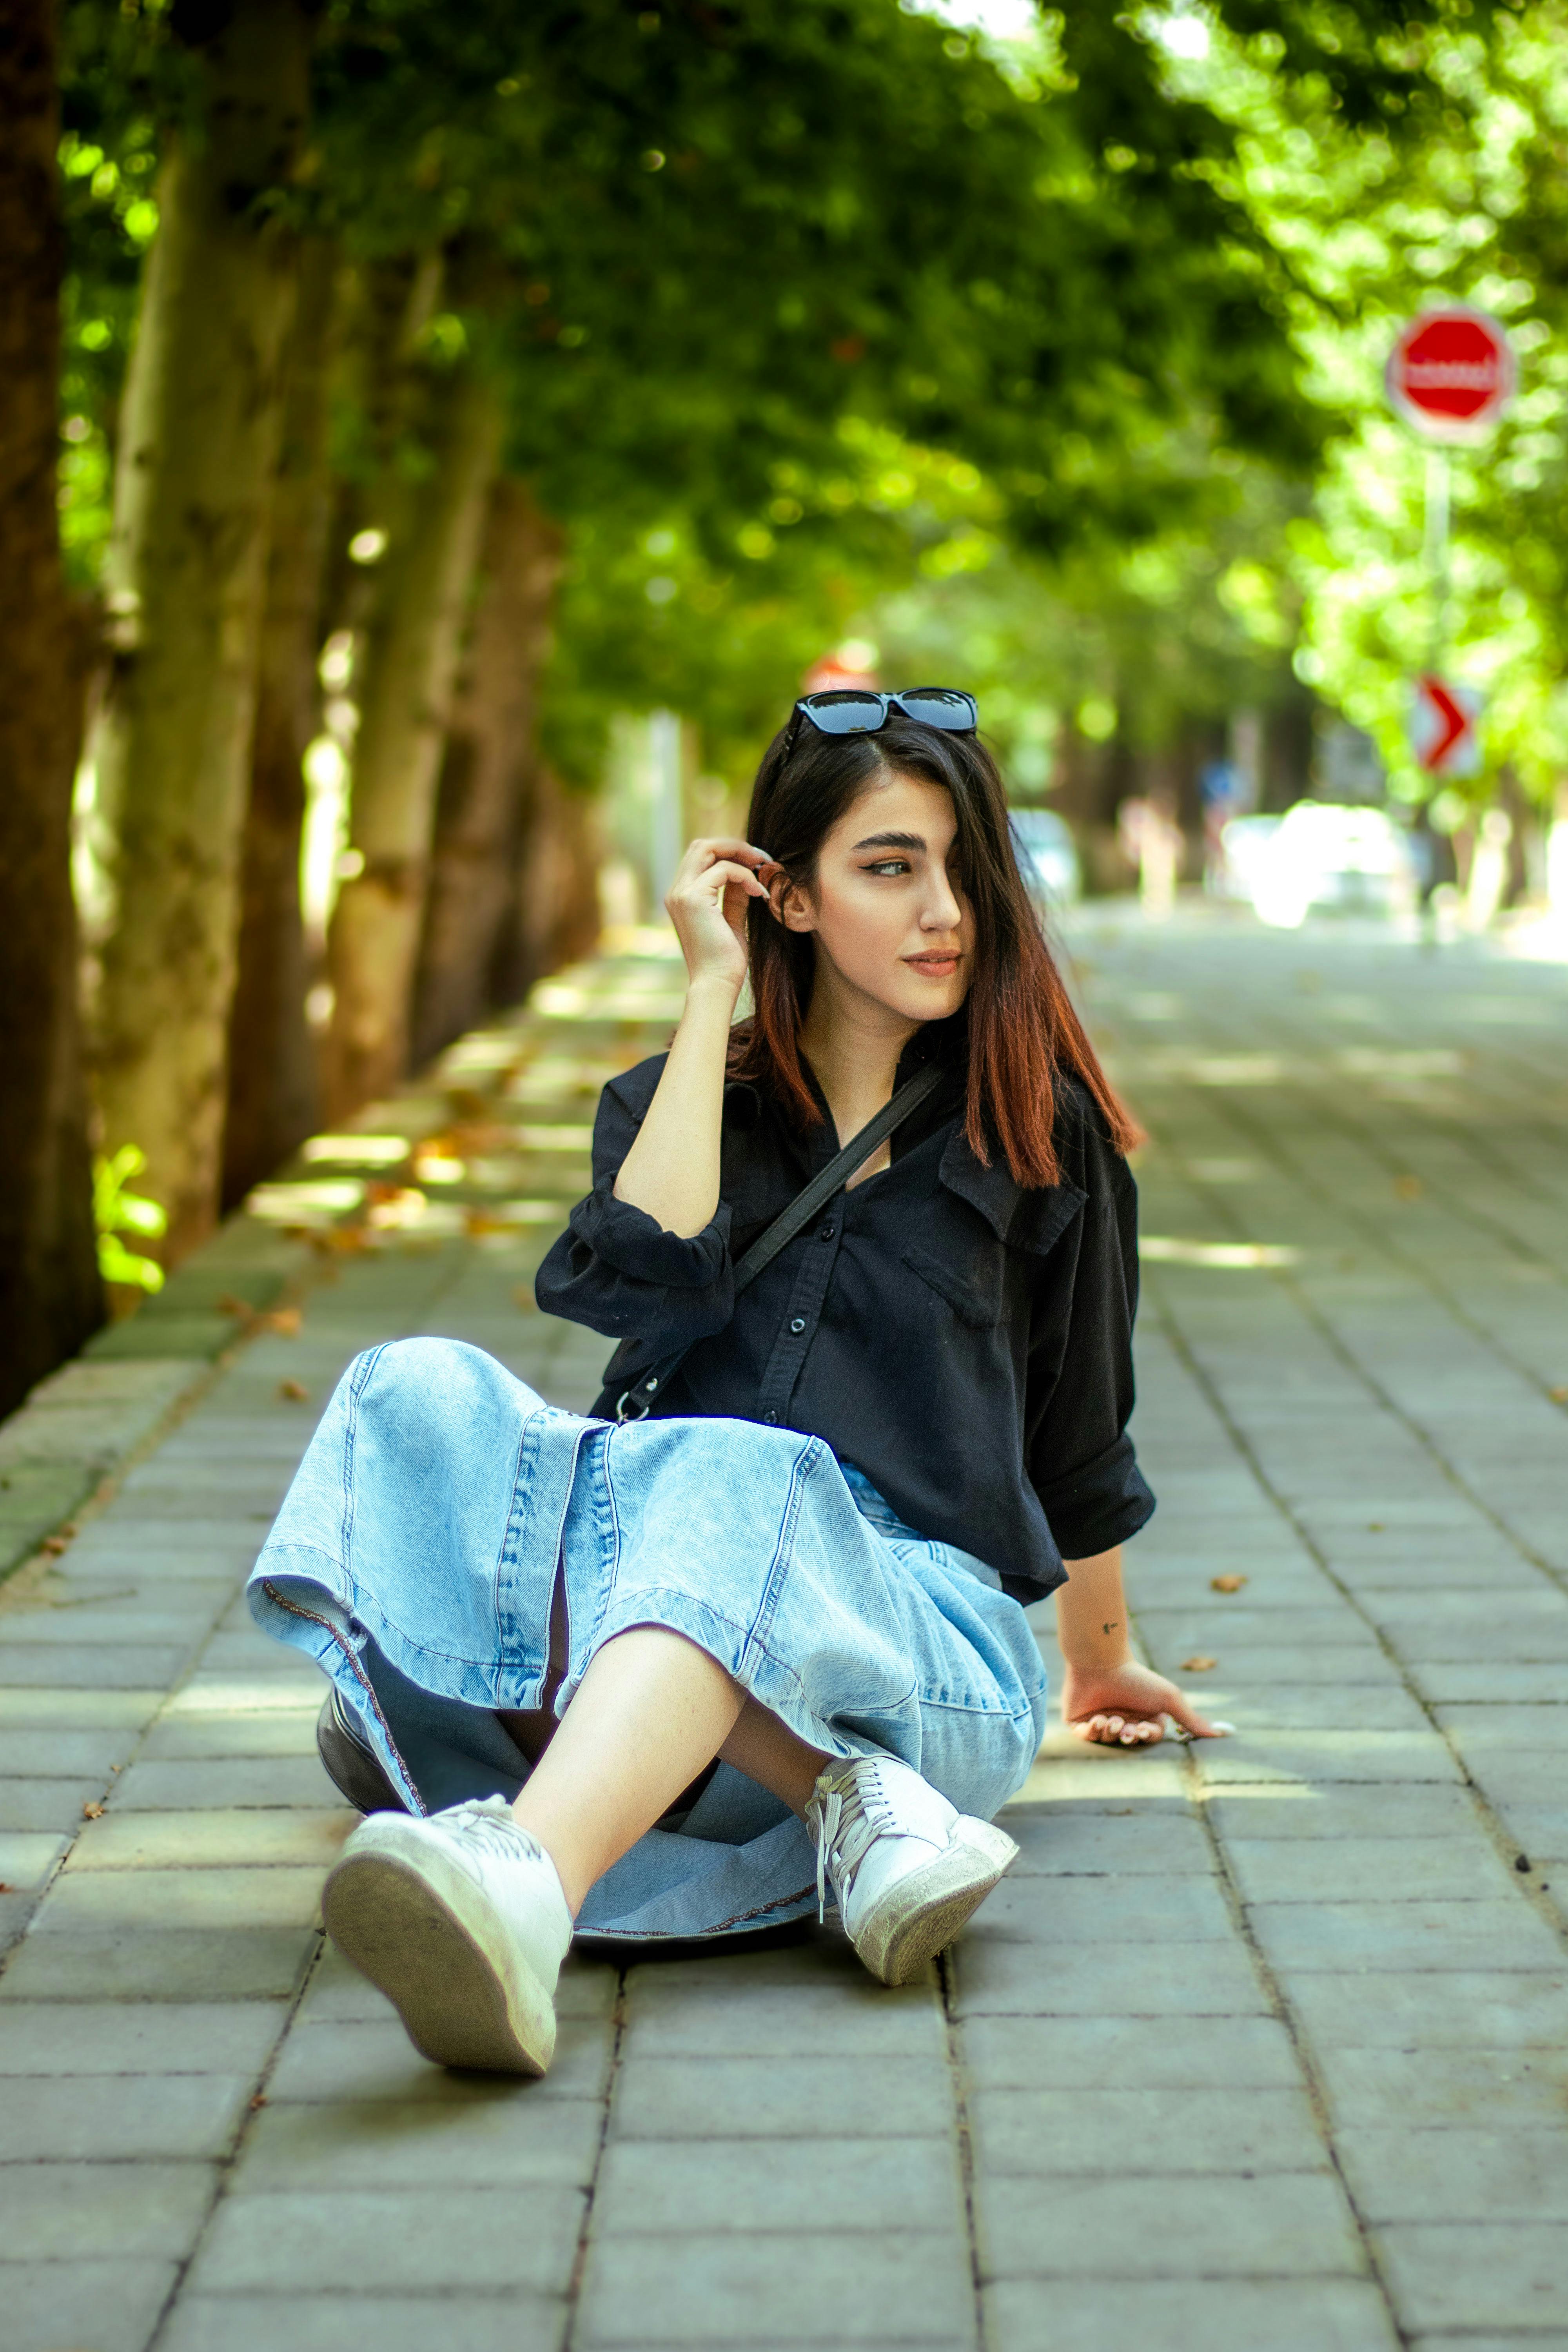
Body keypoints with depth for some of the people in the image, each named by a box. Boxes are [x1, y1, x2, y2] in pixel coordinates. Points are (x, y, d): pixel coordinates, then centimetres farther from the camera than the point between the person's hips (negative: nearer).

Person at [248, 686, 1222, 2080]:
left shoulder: (1039, 1128, 11)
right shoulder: (674, 1101, 15)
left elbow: (1083, 1441, 21)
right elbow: (645, 1279, -9)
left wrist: (1103, 1666, 30)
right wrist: (712, 993, -2)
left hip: (925, 1632, -2)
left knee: (729, 1482, -36)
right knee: (427, 1396, -25)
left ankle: (524, 1880, -68)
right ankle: (844, 1804, -36)